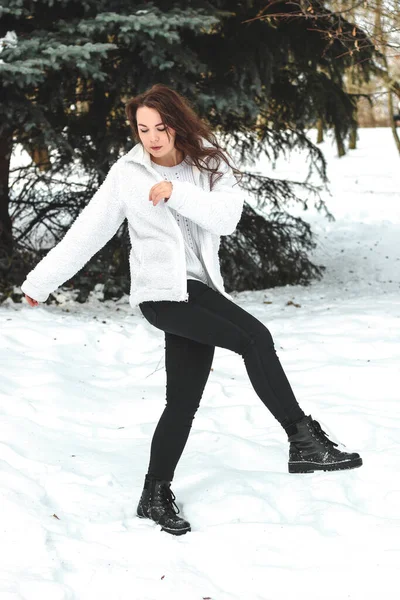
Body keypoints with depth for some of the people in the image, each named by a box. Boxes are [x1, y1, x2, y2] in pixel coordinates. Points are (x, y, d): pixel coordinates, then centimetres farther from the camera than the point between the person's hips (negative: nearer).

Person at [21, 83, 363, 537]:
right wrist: (40, 282, 5)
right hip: (161, 291, -5)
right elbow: (87, 232, 2)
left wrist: (176, 192, -21)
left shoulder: (208, 164, 5)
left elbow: (227, 217, -11)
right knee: (254, 337, -24)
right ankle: (304, 440, -23)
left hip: (198, 289, 5)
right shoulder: (128, 173, -2)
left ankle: (155, 496, 20)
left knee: (184, 400, 6)